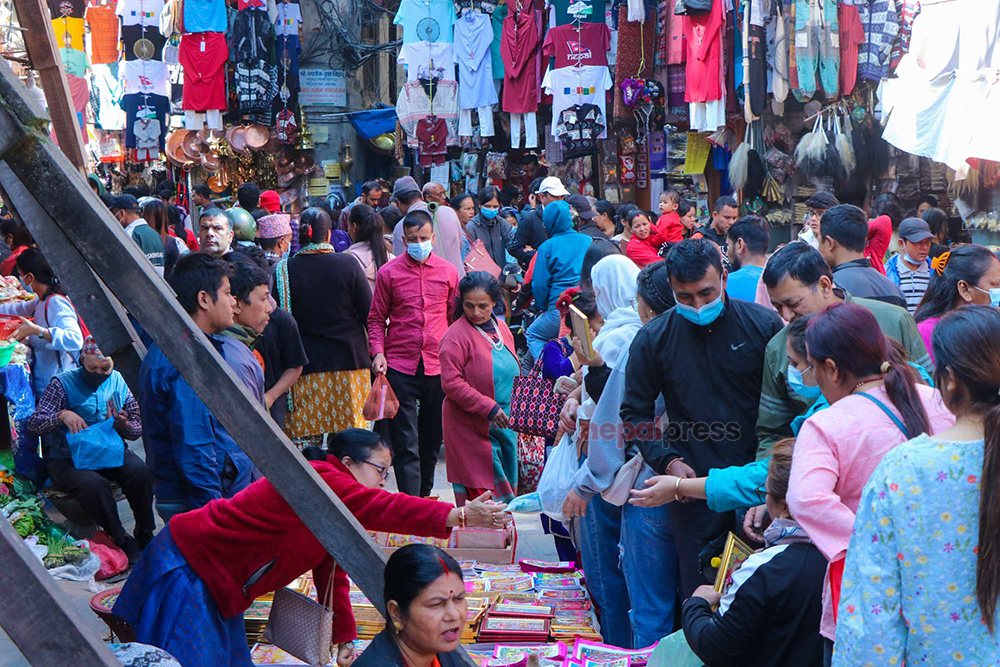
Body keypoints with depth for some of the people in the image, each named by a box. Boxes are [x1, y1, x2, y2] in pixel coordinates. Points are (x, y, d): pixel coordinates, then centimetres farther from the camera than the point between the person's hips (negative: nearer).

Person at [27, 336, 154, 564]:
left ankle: (145, 535, -13)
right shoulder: (63, 383, -3)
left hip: (110, 451, 3)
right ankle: (123, 543, -22)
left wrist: (123, 425, -13)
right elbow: (34, 423, -10)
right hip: (68, 459, -3)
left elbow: (138, 429, 11)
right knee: (93, 484, -35)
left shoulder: (117, 382, 8)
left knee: (139, 471, -28)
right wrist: (62, 415, -28)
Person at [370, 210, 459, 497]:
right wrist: (378, 352, -8)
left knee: (432, 439, 14)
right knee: (405, 443, -4)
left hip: (438, 366, 3)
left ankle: (424, 495, 31)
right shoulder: (388, 272, 1)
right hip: (399, 366, -2)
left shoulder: (448, 271, 7)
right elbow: (376, 319, 6)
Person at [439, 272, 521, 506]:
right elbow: (451, 383, -19)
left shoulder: (501, 328, 10)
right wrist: (489, 408, -21)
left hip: (505, 423, 7)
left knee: (505, 488, 13)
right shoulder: (455, 336, -13)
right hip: (472, 428, -7)